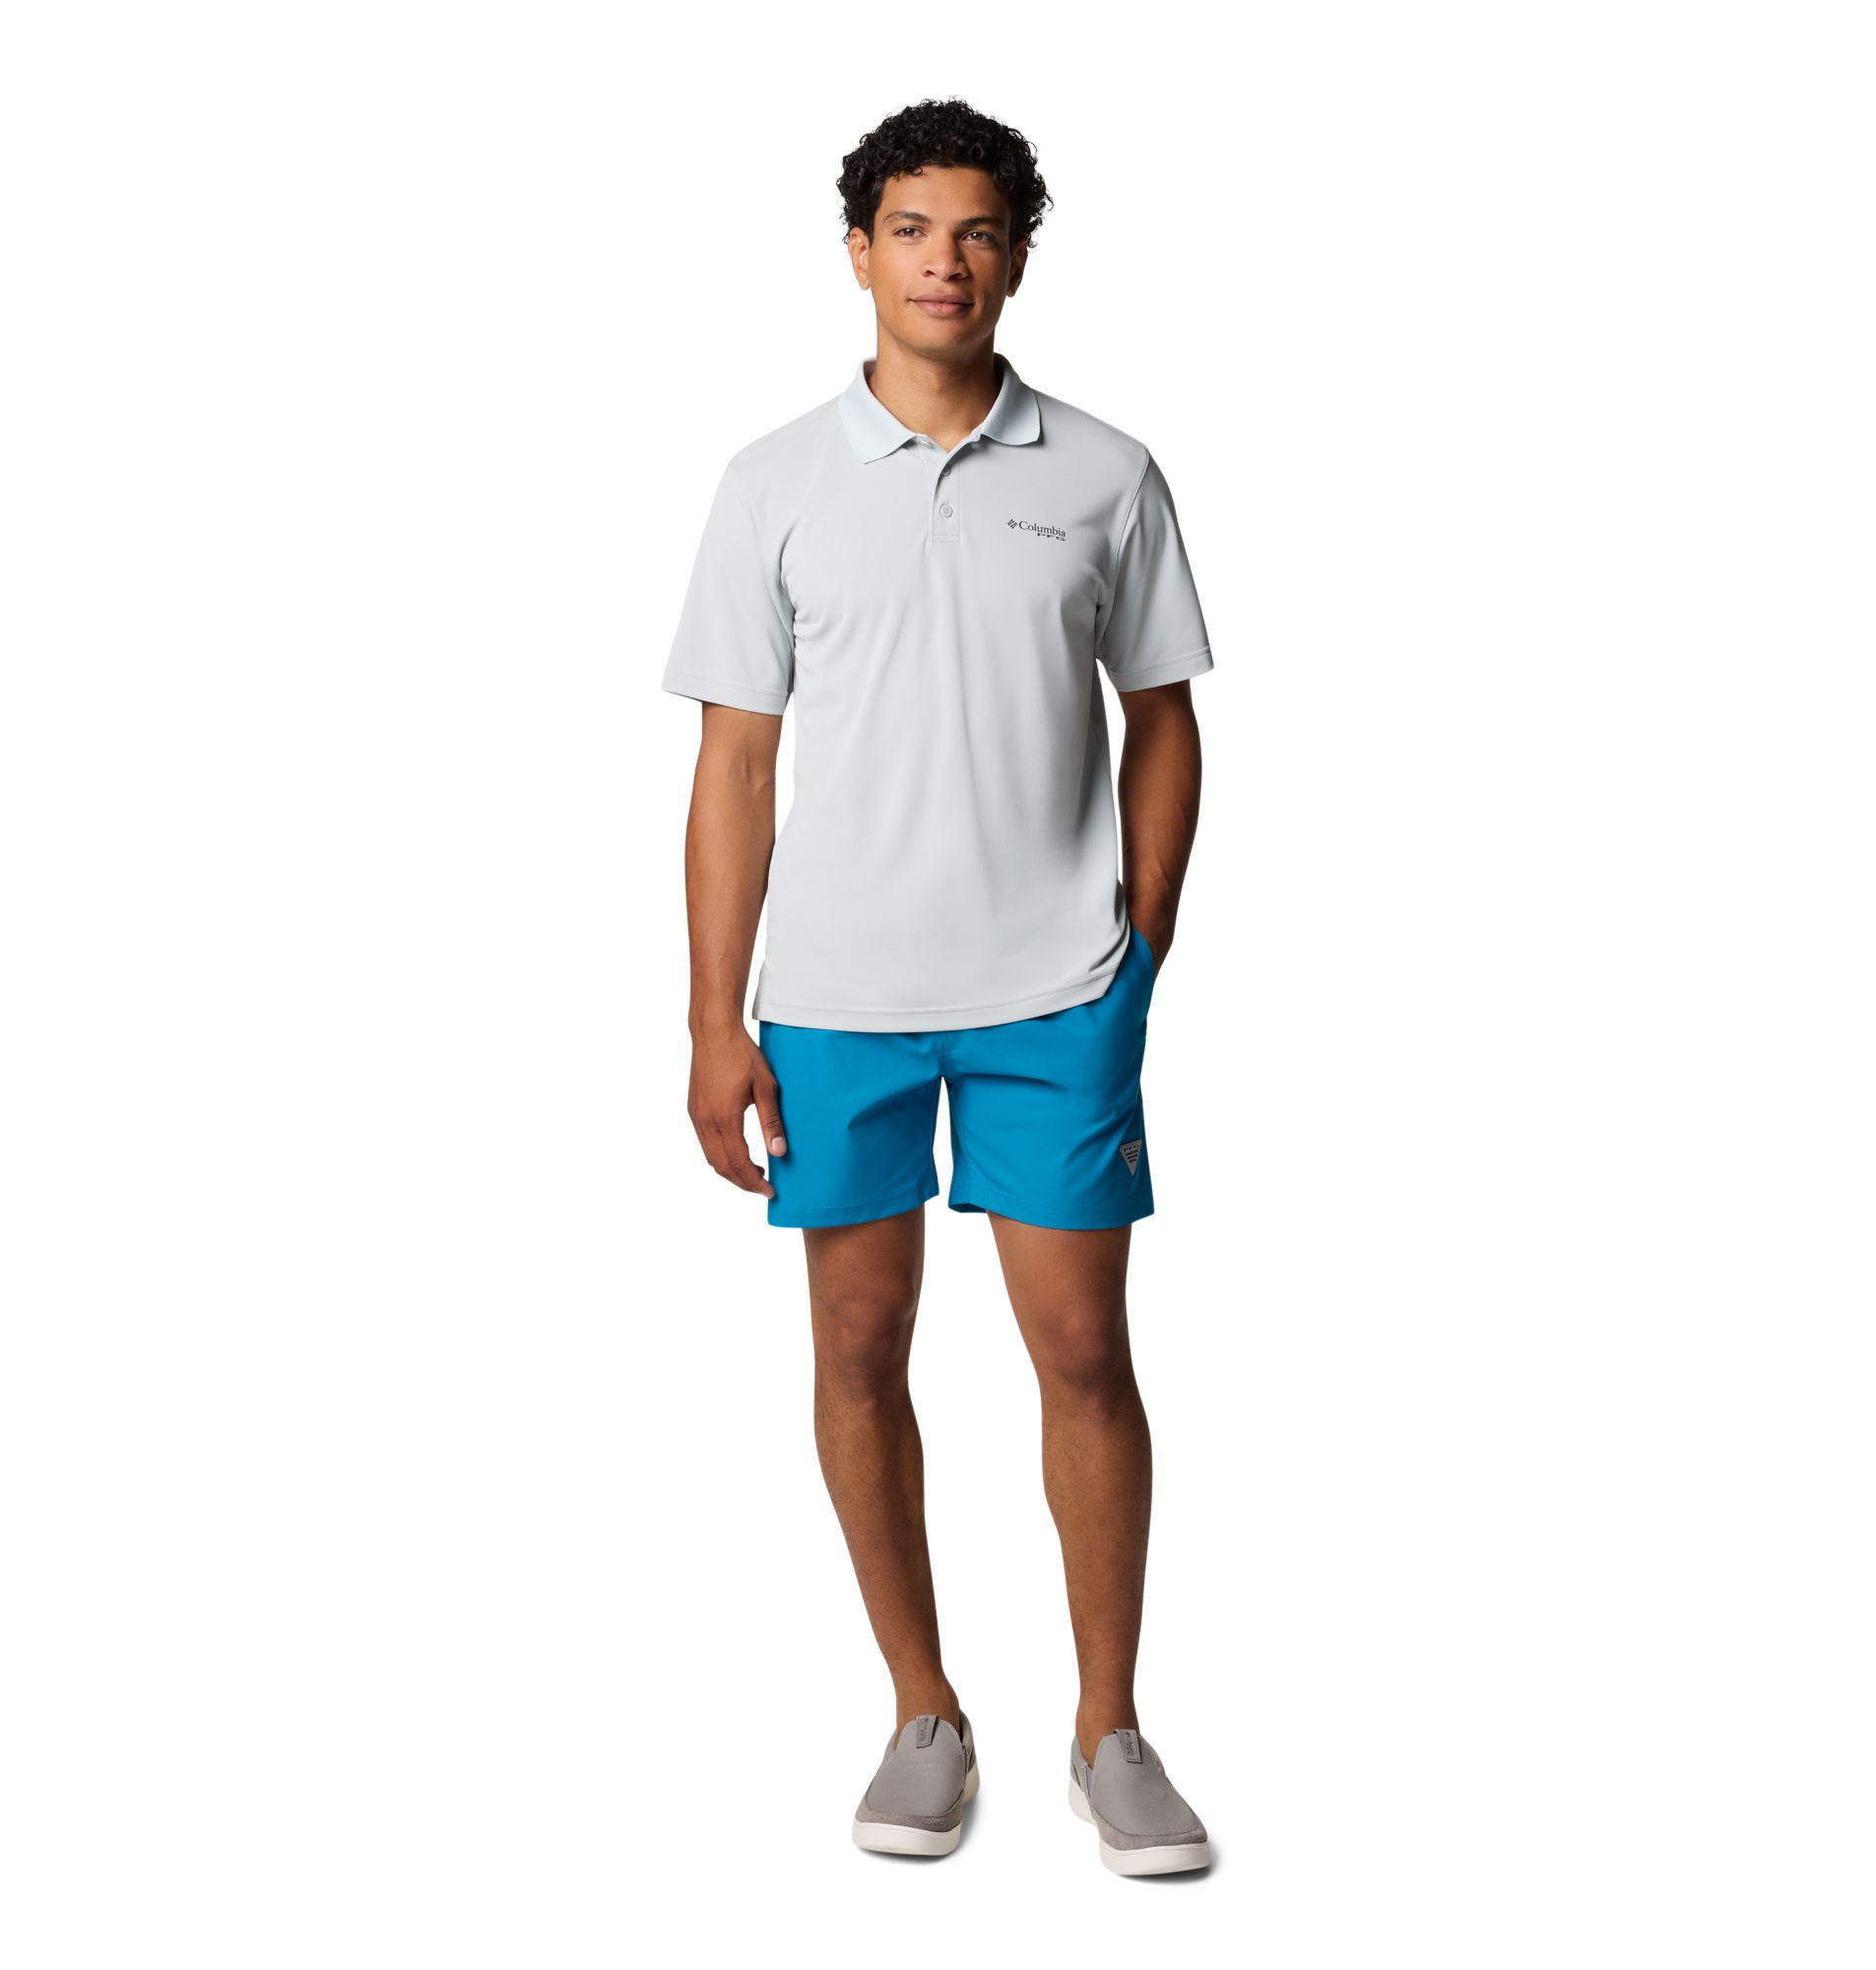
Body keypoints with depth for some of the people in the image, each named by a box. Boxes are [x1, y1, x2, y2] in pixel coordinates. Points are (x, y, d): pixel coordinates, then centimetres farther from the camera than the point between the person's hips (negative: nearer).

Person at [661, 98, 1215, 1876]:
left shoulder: (1105, 478, 2)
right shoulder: (775, 488, 2)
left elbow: (1161, 729, 9)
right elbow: (734, 766, 2)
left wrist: (1141, 975, 3)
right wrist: (716, 1028, -2)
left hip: (1056, 994, 0)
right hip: (836, 996, 1)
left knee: (1083, 1349, 2)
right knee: (861, 1344, 8)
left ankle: (1108, 1729, 18)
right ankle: (924, 1714, 25)